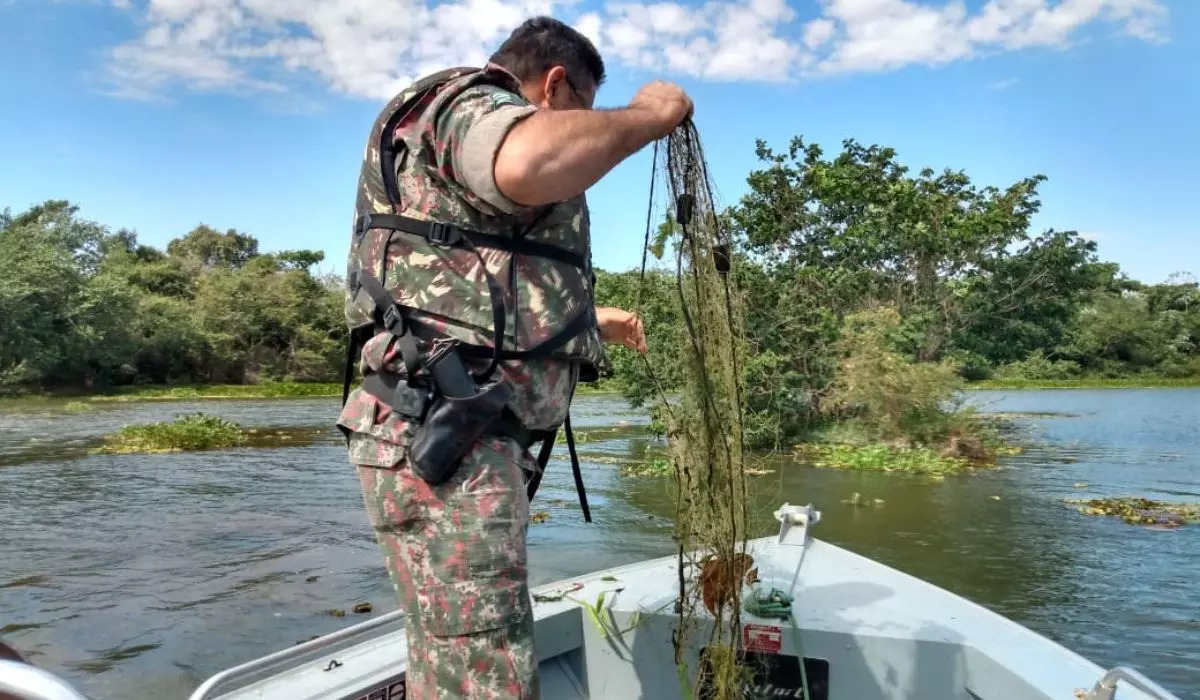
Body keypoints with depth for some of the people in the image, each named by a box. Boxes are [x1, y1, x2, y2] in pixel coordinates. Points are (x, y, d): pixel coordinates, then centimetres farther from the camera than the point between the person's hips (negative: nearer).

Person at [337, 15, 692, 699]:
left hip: (454, 435, 11)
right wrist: (647, 115, -15)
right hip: (441, 437, -11)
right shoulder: (470, 102, -5)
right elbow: (531, 163, -33)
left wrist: (590, 319, 45)